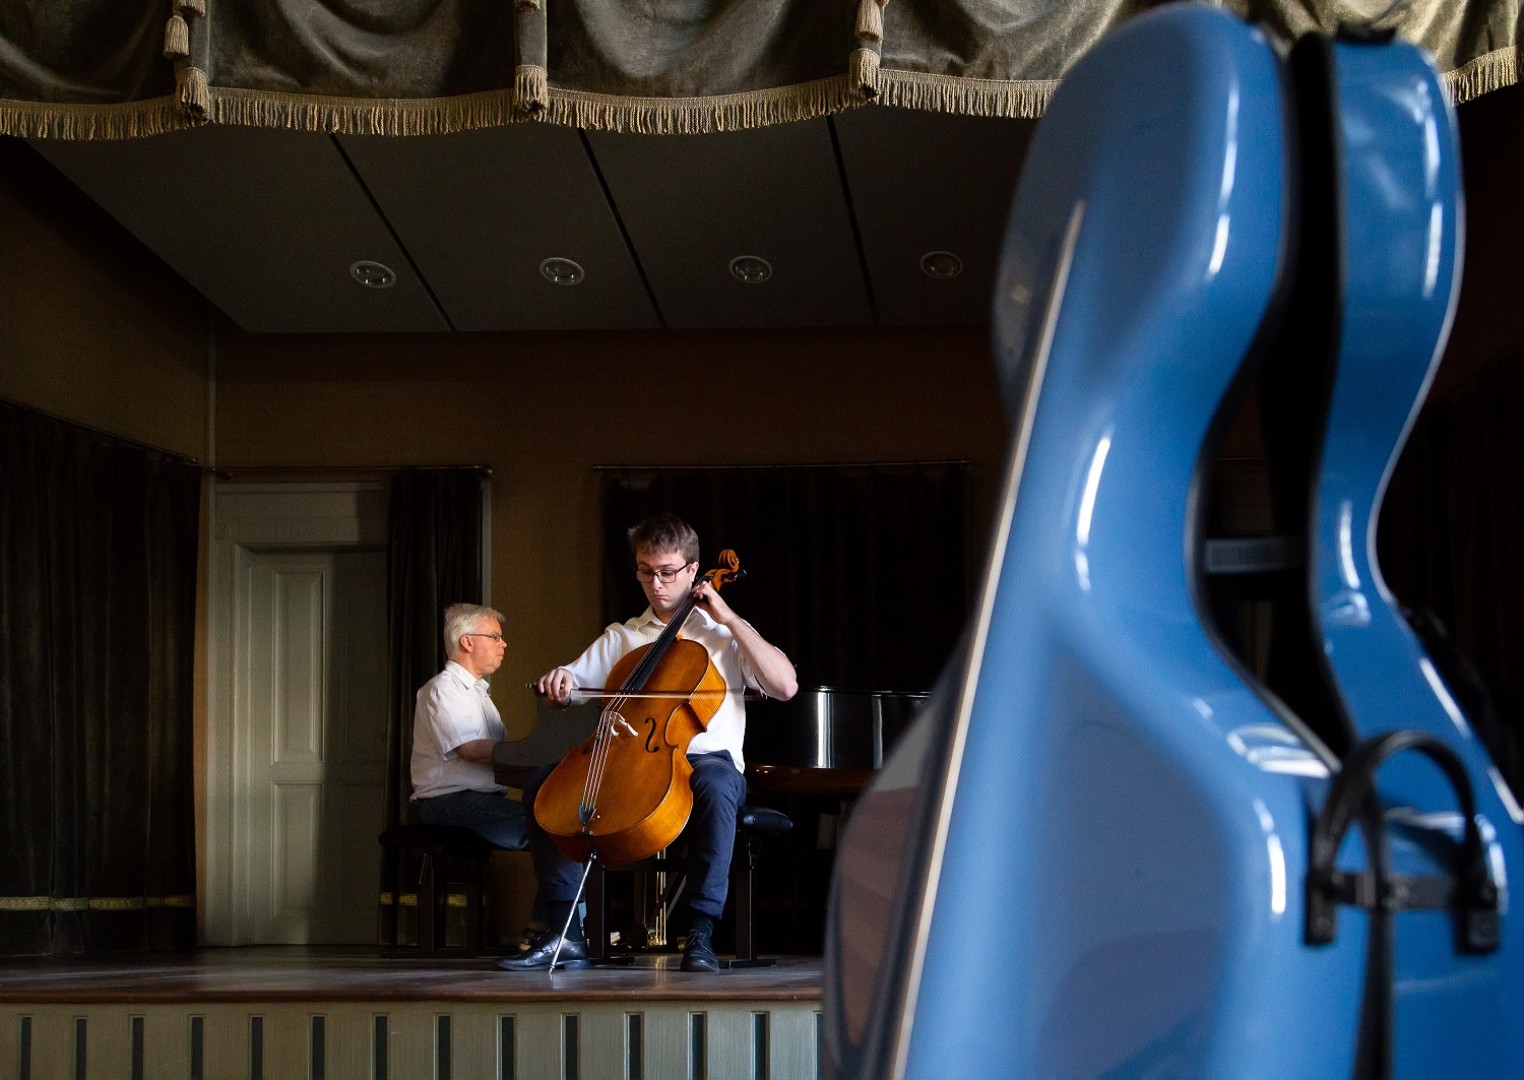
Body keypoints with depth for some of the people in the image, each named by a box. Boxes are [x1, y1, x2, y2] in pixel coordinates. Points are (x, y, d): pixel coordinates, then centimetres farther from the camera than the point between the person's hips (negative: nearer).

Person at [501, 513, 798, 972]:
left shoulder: (724, 633, 12)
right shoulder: (621, 638, 21)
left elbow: (786, 685, -3)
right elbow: (570, 683, 16)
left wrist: (730, 620, -3)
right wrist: (558, 679, -9)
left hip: (707, 758, -4)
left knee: (714, 784, -40)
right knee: (544, 782, -19)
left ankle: (700, 932, -35)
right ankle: (565, 931, -21)